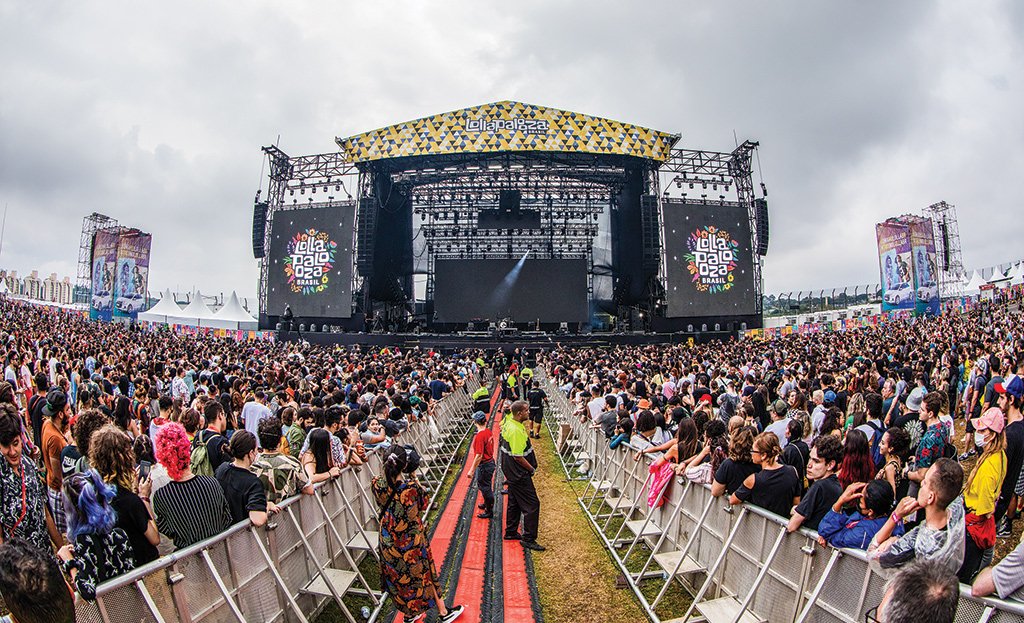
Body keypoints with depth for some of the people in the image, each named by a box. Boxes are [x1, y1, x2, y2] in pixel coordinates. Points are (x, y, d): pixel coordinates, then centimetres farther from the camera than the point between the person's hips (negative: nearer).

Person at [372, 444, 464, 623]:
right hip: (412, 540, -3)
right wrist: (413, 478, -9)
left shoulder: (377, 485, -20)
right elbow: (423, 504, -9)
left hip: (389, 540, 3)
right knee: (424, 574, 17)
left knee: (397, 576, 24)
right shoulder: (411, 487, -31)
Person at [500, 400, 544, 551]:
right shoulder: (516, 431, -28)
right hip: (519, 473, -11)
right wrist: (532, 469, -13)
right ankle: (528, 539, -1)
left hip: (512, 471, 11)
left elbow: (501, 424, 25)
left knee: (514, 502, 21)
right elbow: (518, 456, -26)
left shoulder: (508, 420, 1)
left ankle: (511, 533, 32)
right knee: (532, 504, -5)